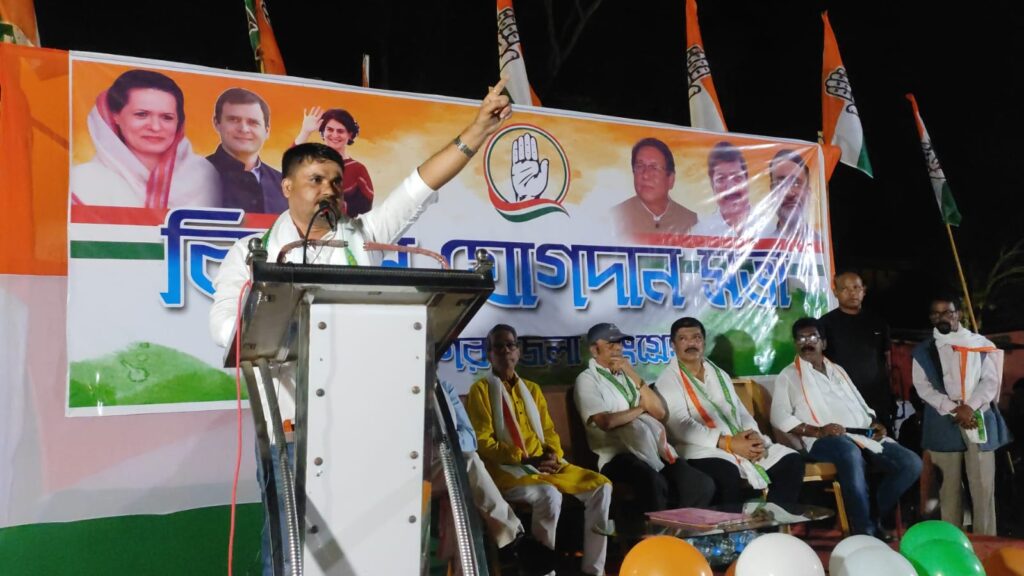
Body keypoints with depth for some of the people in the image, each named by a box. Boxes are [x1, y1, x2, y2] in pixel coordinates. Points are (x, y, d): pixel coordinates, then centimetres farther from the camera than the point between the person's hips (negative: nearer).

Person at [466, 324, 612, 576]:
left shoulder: (532, 389, 20)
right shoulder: (481, 389, 0)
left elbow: (549, 430, 17)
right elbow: (483, 442, -8)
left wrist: (552, 454, -6)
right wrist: (524, 459, -15)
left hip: (544, 464, 7)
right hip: (506, 467, -6)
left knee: (601, 486, -11)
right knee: (549, 496, -36)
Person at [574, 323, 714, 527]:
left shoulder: (627, 374, 23)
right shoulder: (587, 380, 2)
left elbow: (659, 412, 11)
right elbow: (606, 422, -14)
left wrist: (633, 375, 3)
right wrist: (641, 408, 3)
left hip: (656, 448, 7)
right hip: (619, 455, -6)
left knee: (703, 486, -14)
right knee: (654, 484, -36)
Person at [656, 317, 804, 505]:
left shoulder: (719, 374, 22)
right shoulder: (669, 379, -1)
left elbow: (741, 412, 18)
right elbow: (681, 426, -14)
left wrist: (753, 435, -6)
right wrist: (729, 443, -20)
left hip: (741, 444, 7)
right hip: (702, 449, -7)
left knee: (791, 461, -9)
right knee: (727, 473, -38)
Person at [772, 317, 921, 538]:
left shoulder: (838, 371, 28)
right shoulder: (789, 375, 9)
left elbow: (861, 406, 29)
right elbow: (779, 417, -3)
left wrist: (875, 423, 6)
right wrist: (818, 431, -16)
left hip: (864, 436, 7)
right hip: (826, 441, -6)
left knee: (912, 463, -12)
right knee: (850, 451, -40)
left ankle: (873, 518, -2)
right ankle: (864, 529, -31)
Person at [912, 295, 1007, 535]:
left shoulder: (981, 344, 10)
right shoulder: (923, 351, 10)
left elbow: (991, 380, 2)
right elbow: (923, 387, 1)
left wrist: (970, 407, -13)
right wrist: (953, 410, -12)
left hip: (979, 419, 0)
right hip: (943, 423, 0)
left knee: (983, 485, -2)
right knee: (949, 485, 3)